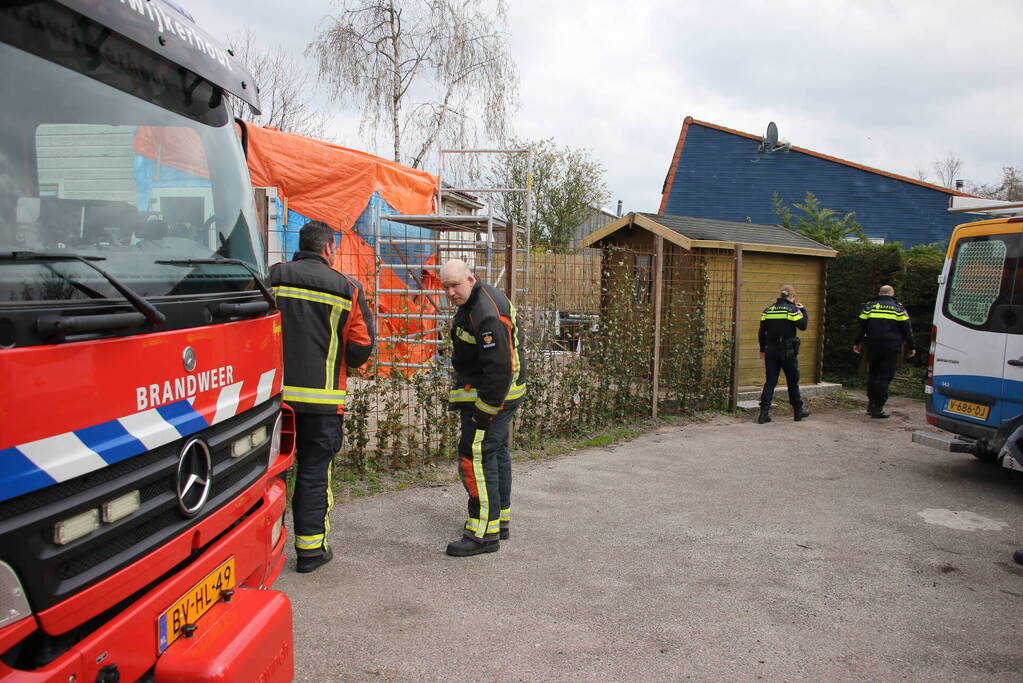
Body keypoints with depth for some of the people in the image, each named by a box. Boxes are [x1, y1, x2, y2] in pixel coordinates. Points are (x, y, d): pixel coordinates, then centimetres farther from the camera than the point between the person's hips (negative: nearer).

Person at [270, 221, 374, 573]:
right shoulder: (346, 288, -4)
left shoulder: (271, 279, 1)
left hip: (274, 392, 3)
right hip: (321, 396, -2)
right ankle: (310, 547, 15)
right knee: (314, 470, 7)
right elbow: (362, 345, -4)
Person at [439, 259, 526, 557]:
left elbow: (498, 369, -28)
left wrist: (483, 412, -23)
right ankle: (500, 520, 30)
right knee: (497, 454, 18)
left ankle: (484, 533, -5)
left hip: (491, 397, -11)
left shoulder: (488, 316, -25)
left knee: (476, 458, -10)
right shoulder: (476, 300, 9)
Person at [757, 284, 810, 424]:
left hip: (771, 351, 3)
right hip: (788, 352, -3)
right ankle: (798, 410, 24)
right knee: (793, 382, 12)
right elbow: (803, 325, -4)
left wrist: (762, 350, 14)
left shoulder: (767, 310, 5)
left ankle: (764, 412, -6)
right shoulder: (792, 310, -8)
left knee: (770, 382, 4)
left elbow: (762, 332, 6)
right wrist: (803, 310, 10)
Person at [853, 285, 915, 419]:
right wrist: (911, 347, 9)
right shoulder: (898, 308, 5)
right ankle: (878, 408, -4)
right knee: (885, 376, 0)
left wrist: (858, 343, 16)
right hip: (891, 347, -2)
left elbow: (861, 326, 8)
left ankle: (871, 402, 17)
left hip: (873, 347, 2)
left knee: (872, 374, 16)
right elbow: (907, 329, 3)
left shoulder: (869, 306, 8)